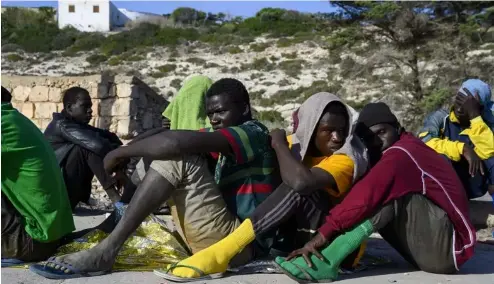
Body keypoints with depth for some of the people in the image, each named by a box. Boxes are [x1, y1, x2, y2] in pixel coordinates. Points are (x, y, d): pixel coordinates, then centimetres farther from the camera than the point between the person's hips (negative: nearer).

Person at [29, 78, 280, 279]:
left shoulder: (252, 133, -9)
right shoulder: (232, 142, 23)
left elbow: (175, 142, -23)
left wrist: (121, 152, -13)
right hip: (222, 238, 9)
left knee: (179, 157, -20)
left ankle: (105, 252, -21)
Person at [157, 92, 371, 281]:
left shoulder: (345, 160, -19)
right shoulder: (297, 143, 0)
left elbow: (301, 181, -38)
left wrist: (279, 144, -23)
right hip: (302, 237, 7)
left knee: (299, 189, -31)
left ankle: (220, 254, -36)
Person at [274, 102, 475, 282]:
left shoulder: (400, 154, -15)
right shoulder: (408, 151, 15)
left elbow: (365, 196, -28)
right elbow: (367, 194, 13)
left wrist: (322, 235, -27)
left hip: (447, 249, -9)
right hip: (432, 249, 9)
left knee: (388, 191, -25)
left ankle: (325, 262, -32)